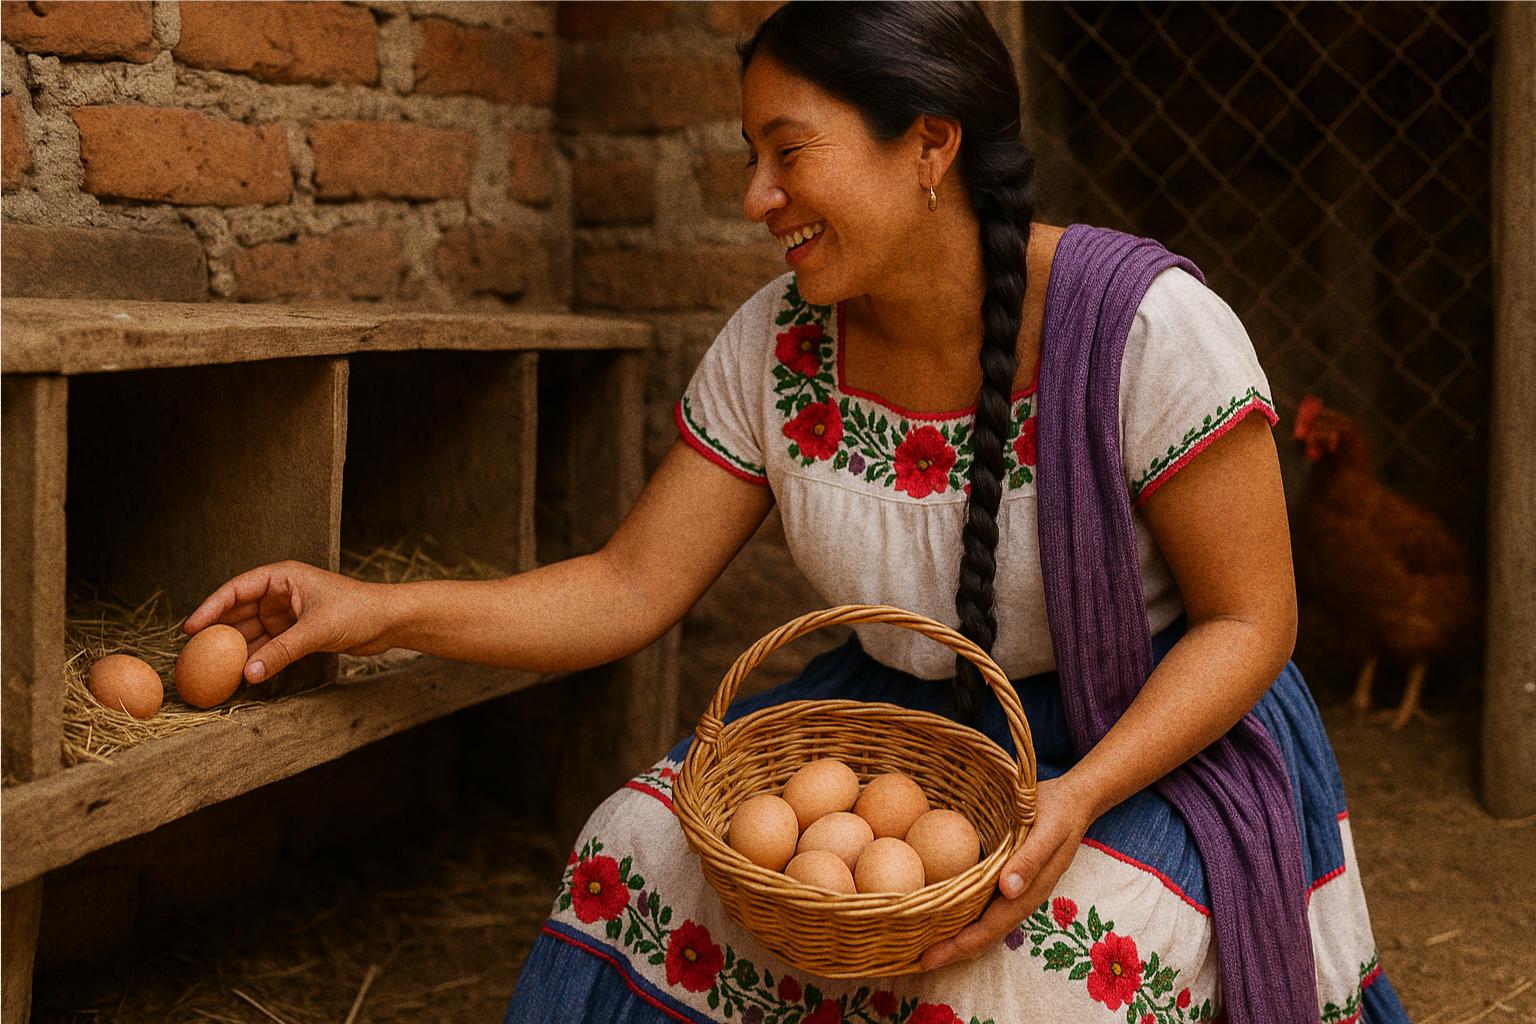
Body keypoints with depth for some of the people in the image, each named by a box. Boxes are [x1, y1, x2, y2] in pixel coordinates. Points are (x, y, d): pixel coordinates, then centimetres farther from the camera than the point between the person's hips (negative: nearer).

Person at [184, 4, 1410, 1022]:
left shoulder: (1145, 325, -22)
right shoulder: (775, 347, -8)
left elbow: (1251, 619, -16)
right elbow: (633, 587, -4)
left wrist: (1077, 798, -30)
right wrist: (381, 610, -16)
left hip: (1156, 735, -4)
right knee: (658, 853, -17)